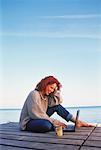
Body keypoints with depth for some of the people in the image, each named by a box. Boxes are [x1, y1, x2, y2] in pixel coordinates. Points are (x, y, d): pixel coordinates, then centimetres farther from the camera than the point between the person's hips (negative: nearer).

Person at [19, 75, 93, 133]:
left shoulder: (46, 95, 4)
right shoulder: (34, 94, -21)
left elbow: (58, 102, -2)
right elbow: (37, 114, -25)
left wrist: (56, 91, -11)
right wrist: (55, 122, -24)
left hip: (39, 118, 8)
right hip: (28, 122, -8)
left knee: (57, 106, -5)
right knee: (47, 125, -39)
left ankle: (77, 121, -5)